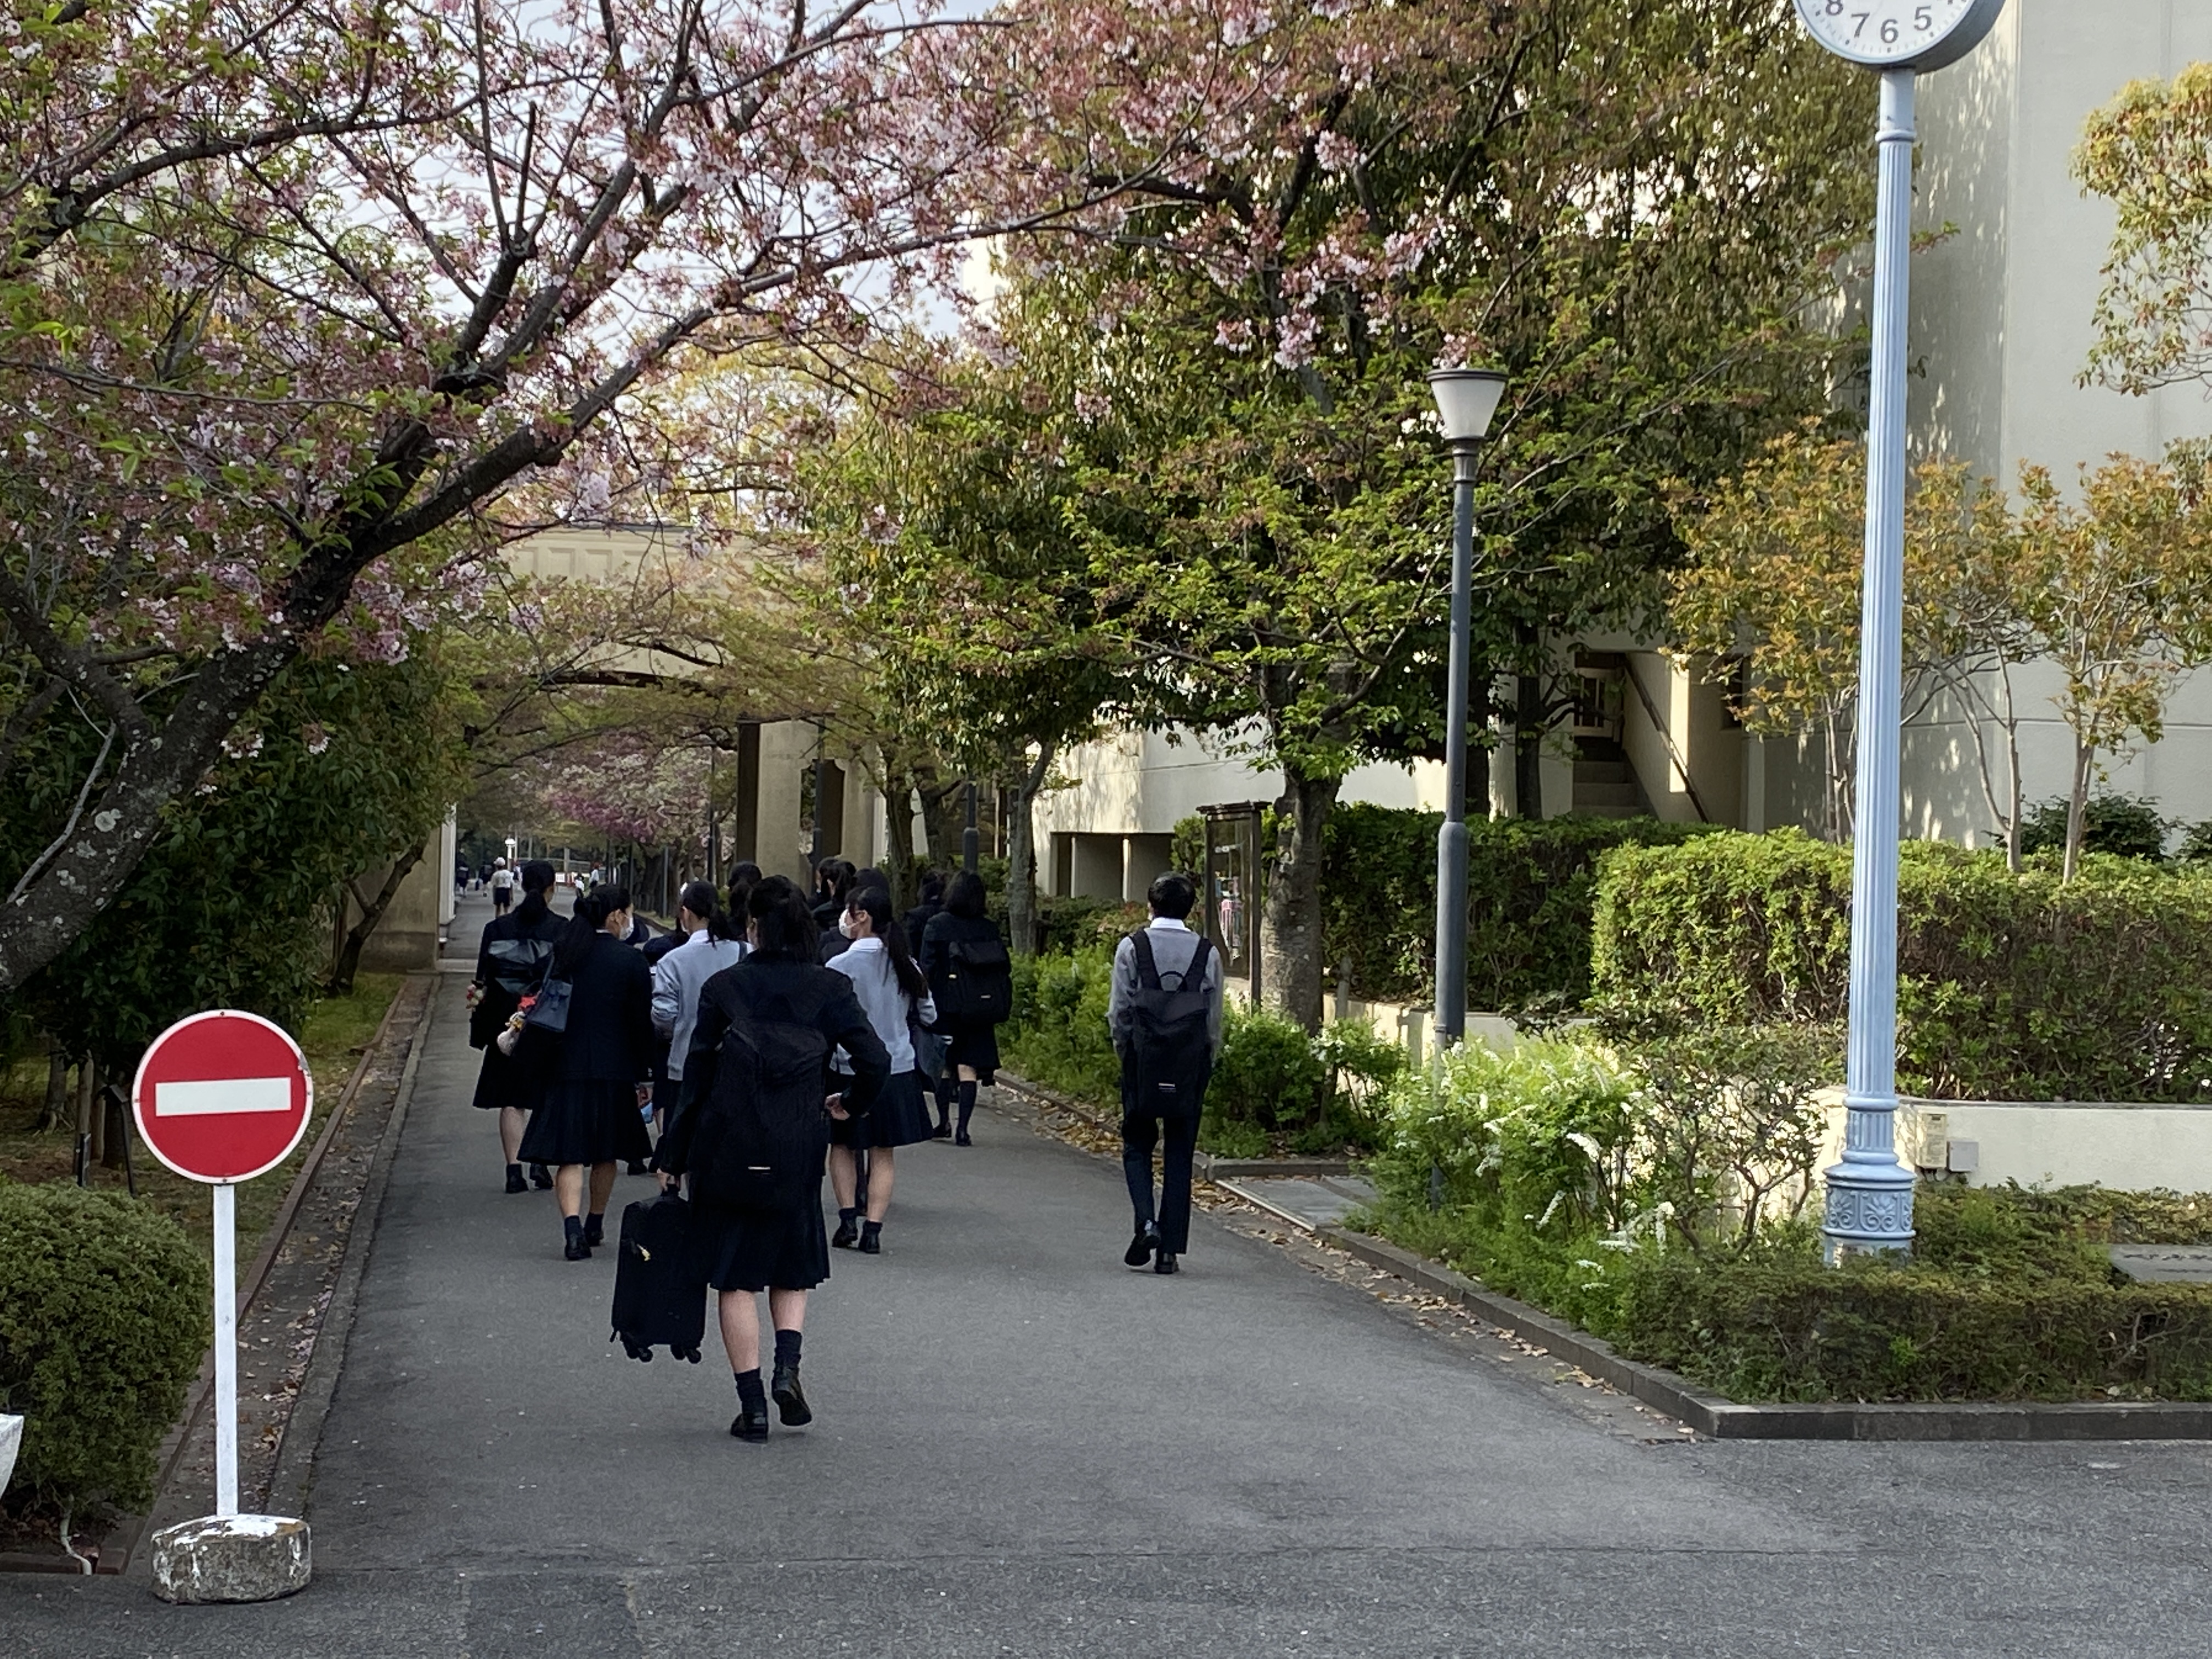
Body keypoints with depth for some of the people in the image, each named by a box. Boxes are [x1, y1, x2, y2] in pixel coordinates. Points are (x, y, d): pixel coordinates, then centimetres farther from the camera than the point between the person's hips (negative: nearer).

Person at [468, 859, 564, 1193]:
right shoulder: (563, 929, -5)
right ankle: (540, 1161, 4)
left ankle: (514, 1170, 3)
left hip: (507, 1023, 1)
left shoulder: (497, 928, 0)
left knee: (511, 1100, 6)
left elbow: (483, 980, 0)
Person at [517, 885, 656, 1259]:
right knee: (606, 1152, 17)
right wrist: (643, 1076, 4)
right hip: (614, 1070, -1)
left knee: (570, 1156, -1)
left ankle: (573, 1226, -19)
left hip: (565, 1068, 1)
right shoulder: (630, 962, -8)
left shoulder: (561, 955, 2)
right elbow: (641, 1024, -5)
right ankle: (595, 1224, 30)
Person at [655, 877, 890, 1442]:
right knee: (792, 1266, 20)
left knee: (735, 1278, 6)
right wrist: (851, 1105, 13)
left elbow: (695, 1077, -1)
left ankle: (752, 1404, 3)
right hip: (797, 1148, 1)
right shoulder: (830, 988, -1)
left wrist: (672, 1158, 6)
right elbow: (875, 1061, -9)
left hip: (726, 1147, -1)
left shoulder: (724, 987, -2)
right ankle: (787, 1366, -3)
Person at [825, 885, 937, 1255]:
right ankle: (873, 1228, 2)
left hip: (849, 1069, -3)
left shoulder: (840, 966, -14)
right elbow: (928, 1015, 10)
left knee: (842, 1145, 16)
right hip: (897, 1069, 3)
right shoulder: (906, 964, 0)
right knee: (882, 1154, 9)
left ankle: (848, 1220, 8)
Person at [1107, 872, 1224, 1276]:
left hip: (1143, 1061, -1)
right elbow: (1214, 1019, 3)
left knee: (1137, 1144, 13)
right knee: (1179, 1154, 7)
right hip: (1191, 1064, 1)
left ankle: (1146, 1222, -10)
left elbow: (1118, 1012, -3)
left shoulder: (1131, 948, -4)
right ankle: (1169, 1249, 6)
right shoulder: (1208, 953, 0)